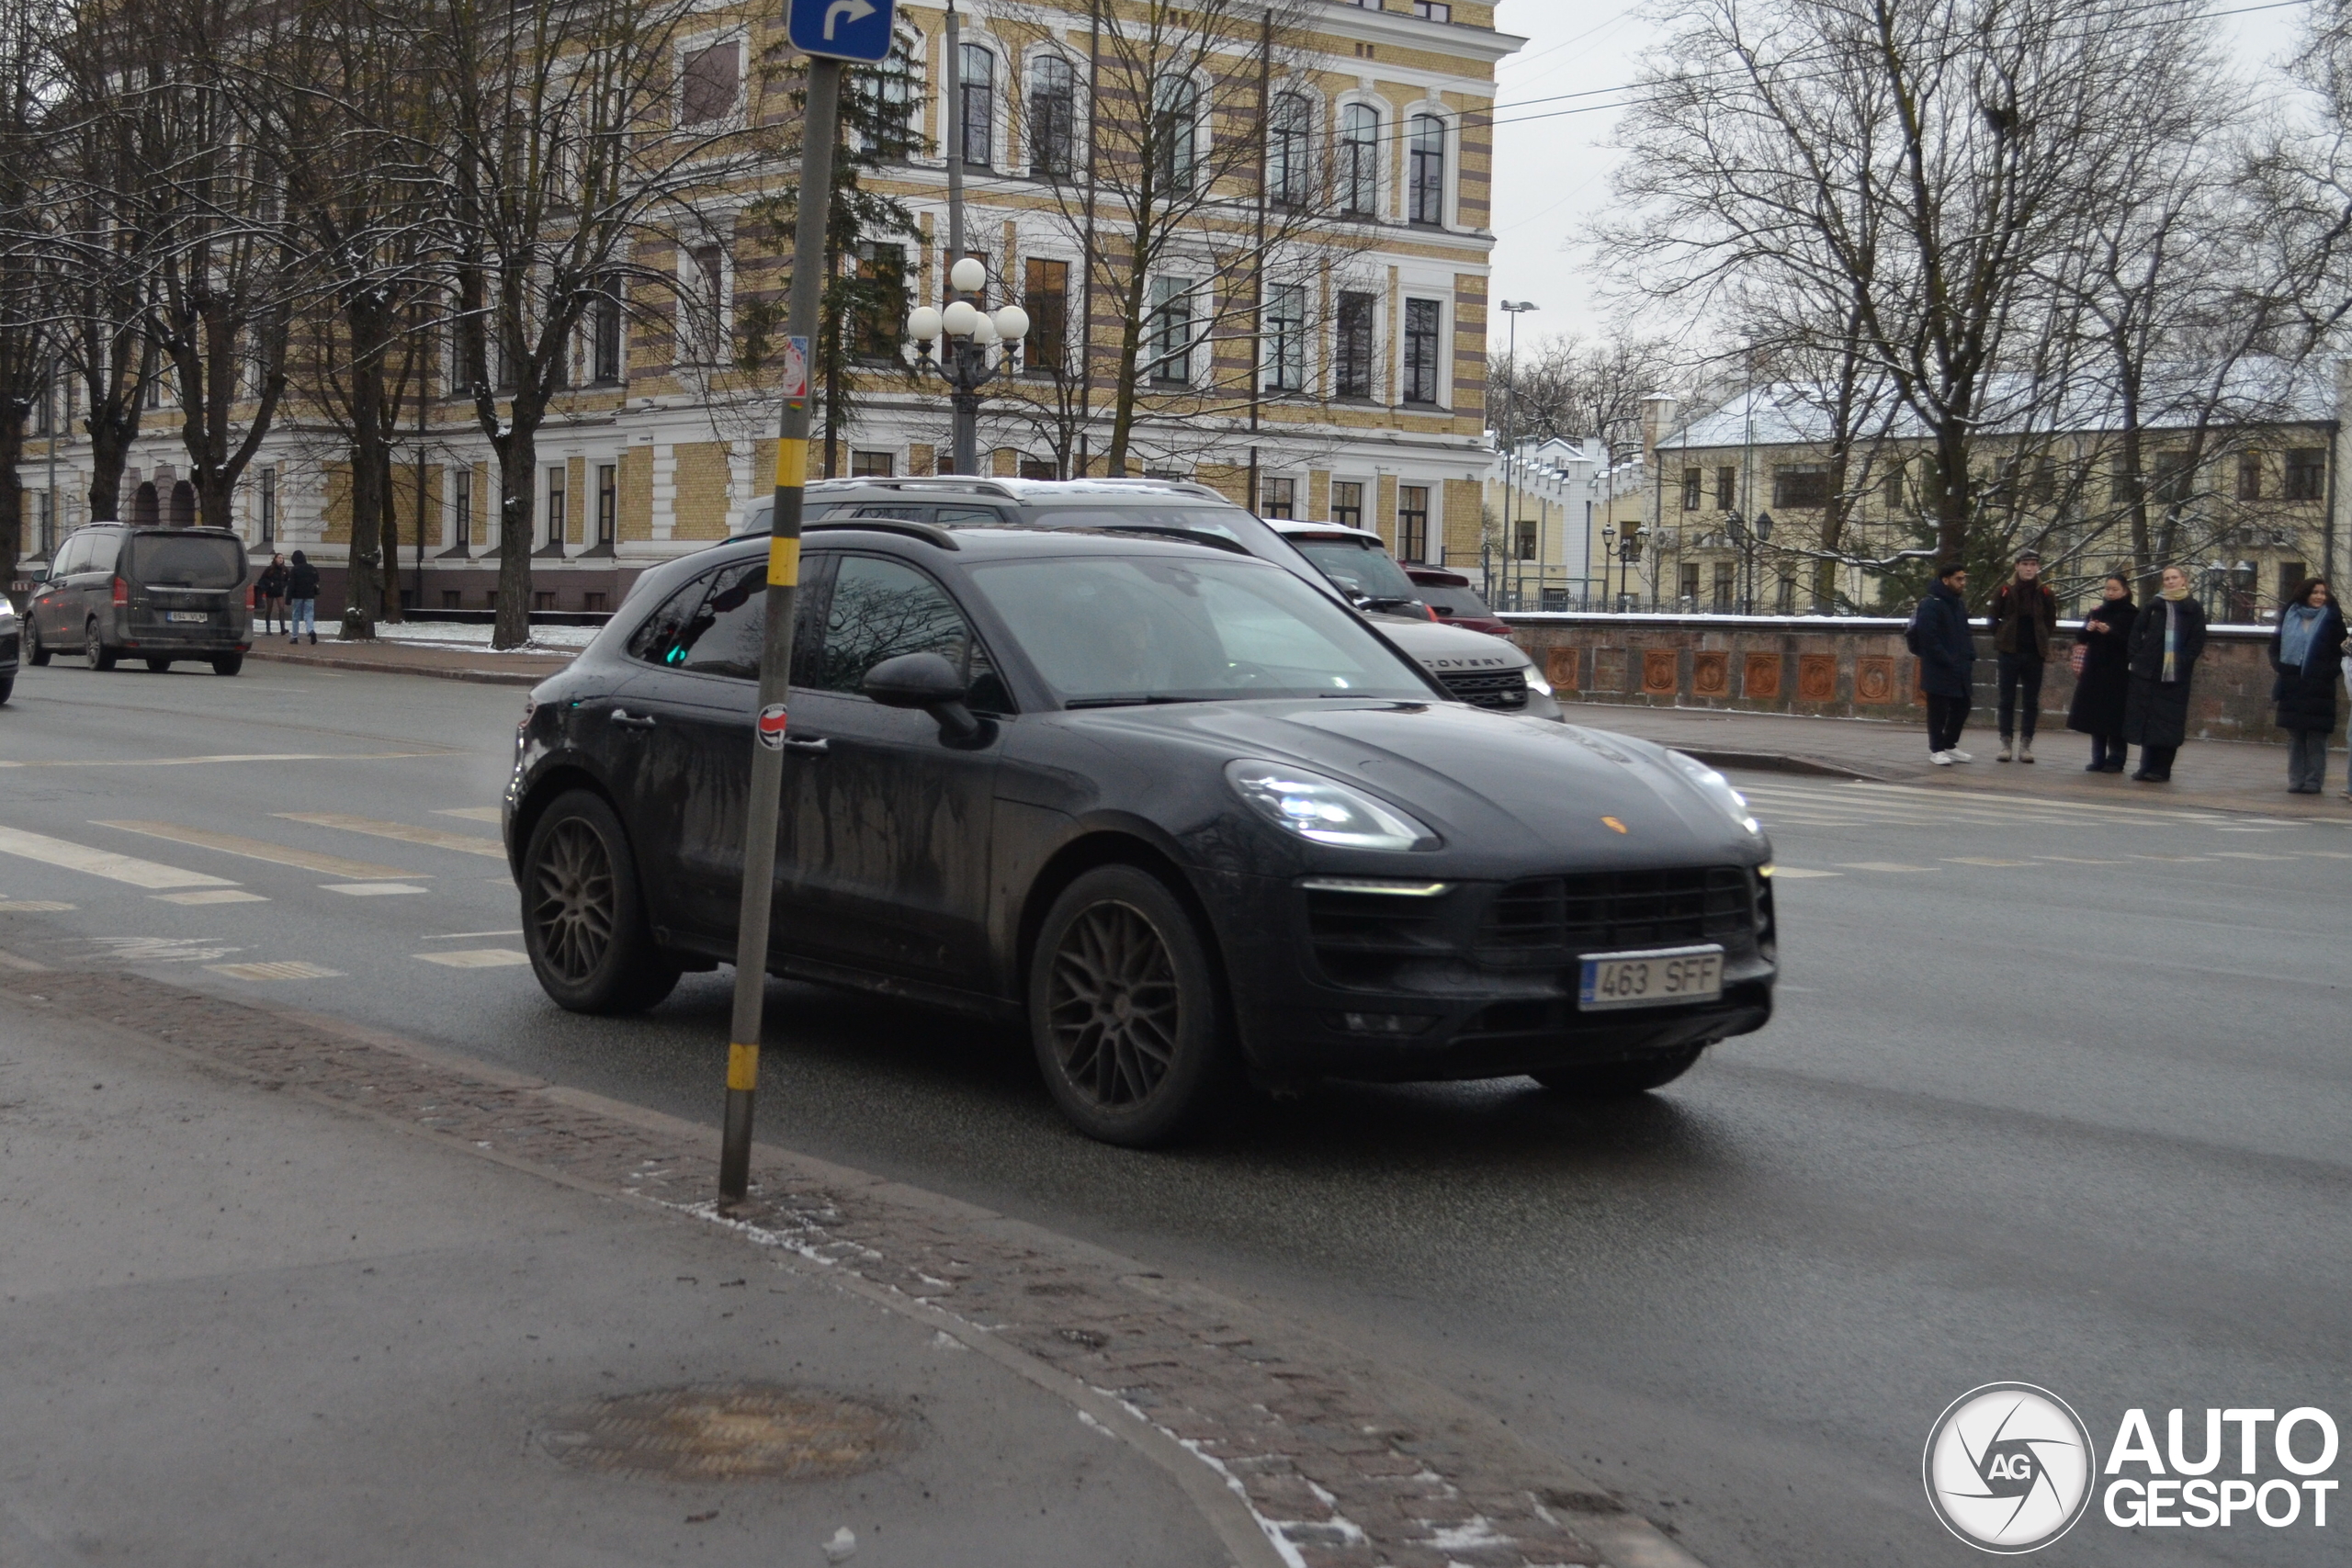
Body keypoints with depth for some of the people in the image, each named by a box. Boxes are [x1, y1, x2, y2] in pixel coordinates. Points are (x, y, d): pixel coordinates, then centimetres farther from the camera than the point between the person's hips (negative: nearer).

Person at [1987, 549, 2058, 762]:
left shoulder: (2045, 593, 1)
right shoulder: (2005, 591, -3)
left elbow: (2051, 621, 12)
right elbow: (1992, 617, 6)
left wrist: (2041, 639, 7)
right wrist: (2003, 636, 4)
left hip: (2035, 653, 1)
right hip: (2009, 652, -1)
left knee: (2032, 700, 3)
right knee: (2007, 699, 2)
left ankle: (2026, 744, 8)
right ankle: (2006, 743, 8)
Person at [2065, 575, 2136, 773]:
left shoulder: (2131, 614, -2)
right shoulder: (2096, 613, 14)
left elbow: (2131, 643, -11)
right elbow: (2080, 638, 10)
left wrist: (2109, 632, -25)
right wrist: (2087, 629, -12)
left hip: (2117, 674, -5)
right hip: (2094, 671, 5)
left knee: (2113, 717, -7)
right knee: (2094, 715, 4)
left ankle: (2115, 760, -2)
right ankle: (2098, 759, 10)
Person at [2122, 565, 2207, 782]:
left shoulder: (2193, 609, 4)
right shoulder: (2154, 605, 10)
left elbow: (2198, 640, 0)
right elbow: (2136, 630, 9)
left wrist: (2184, 661, -10)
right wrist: (2137, 656, -2)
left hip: (2176, 675, -2)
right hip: (2148, 672, 2)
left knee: (2168, 721, -2)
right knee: (2146, 719, 3)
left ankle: (2161, 768, 3)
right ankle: (2147, 766, 10)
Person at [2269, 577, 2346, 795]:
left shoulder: (2331, 619, 1)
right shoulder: (2289, 616, 9)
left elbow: (2341, 652, 1)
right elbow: (2275, 644, 17)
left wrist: (2328, 672, -12)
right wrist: (2279, 665, 1)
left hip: (2318, 689, -3)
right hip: (2292, 687, 3)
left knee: (2316, 737, -2)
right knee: (2294, 736, 5)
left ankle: (2314, 781, 1)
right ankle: (2296, 780, 9)